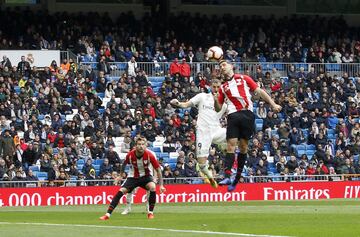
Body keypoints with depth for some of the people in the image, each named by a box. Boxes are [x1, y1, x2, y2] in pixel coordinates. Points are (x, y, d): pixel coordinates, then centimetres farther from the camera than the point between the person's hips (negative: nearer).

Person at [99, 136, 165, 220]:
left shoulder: (149, 155, -23)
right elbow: (124, 164, 5)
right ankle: (108, 214, -10)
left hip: (146, 176, -1)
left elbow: (158, 169, -16)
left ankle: (150, 213, -14)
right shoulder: (130, 155, -19)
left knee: (152, 187, -31)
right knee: (121, 191, -14)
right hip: (133, 177, 1)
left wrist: (161, 185, -20)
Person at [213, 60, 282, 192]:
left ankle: (238, 177, 6)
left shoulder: (244, 79, 15)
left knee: (243, 146, 0)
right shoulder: (223, 88, 21)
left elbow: (259, 91, 12)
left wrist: (273, 104, 3)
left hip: (247, 115, -1)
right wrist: (216, 100, -3)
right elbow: (218, 108, 20)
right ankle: (227, 176, -21)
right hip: (233, 116, 1)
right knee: (231, 145, -12)